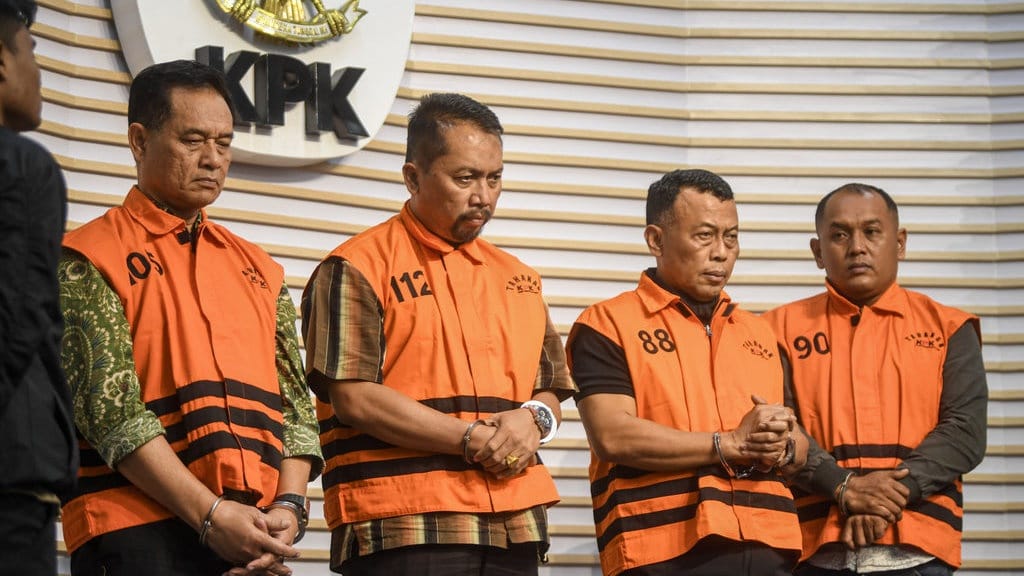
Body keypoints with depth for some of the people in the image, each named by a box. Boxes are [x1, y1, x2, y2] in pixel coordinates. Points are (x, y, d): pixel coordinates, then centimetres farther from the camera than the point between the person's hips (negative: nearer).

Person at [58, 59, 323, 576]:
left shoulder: (259, 270, 20)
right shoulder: (89, 260, 2)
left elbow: (295, 404, 14)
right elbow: (108, 408, -9)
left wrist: (288, 506, -5)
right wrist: (210, 513, -16)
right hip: (140, 534, -5)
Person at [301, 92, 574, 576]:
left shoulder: (515, 277, 19)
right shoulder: (355, 269, -1)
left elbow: (552, 391, 22)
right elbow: (353, 398, -10)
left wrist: (533, 419, -3)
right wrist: (474, 439, -11)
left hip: (513, 531, 6)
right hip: (402, 532, -6)